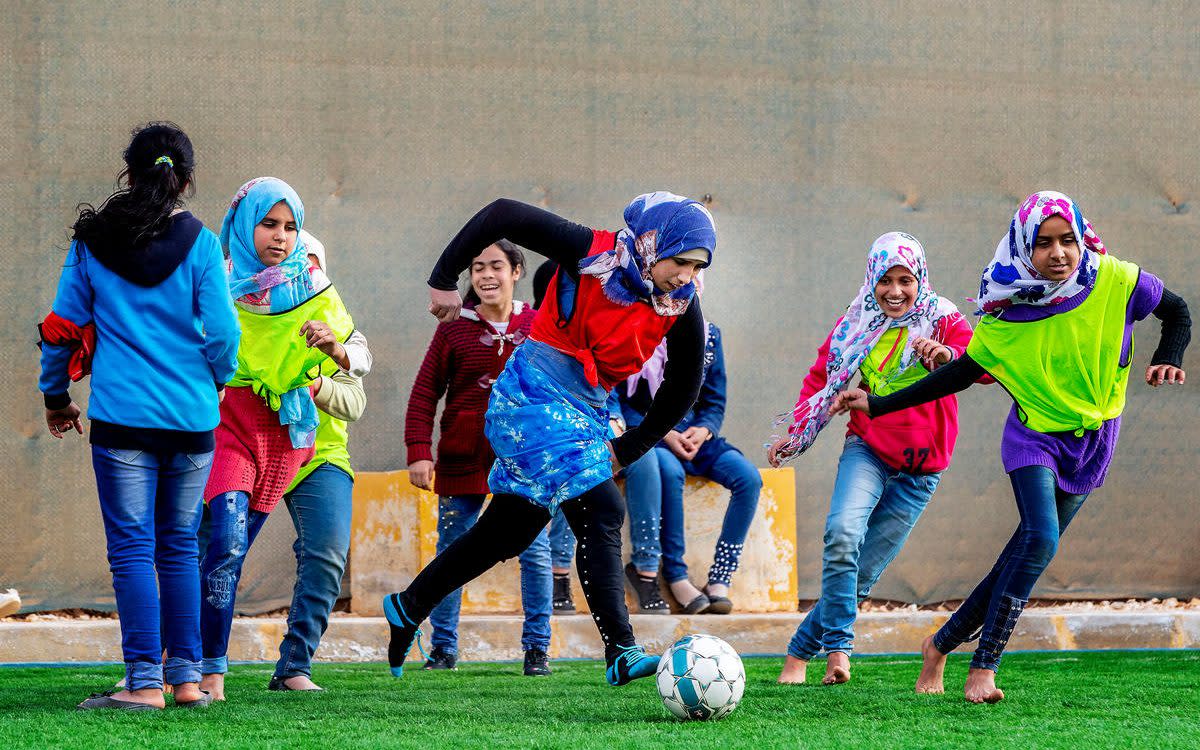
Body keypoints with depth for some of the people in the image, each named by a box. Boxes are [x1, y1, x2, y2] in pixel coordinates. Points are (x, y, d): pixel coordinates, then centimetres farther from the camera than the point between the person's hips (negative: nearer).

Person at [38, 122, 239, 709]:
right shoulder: (199, 244, -2)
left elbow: (63, 327, 4)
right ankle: (187, 676, 12)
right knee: (179, 547, 12)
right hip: (190, 416, 1)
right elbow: (221, 332, -4)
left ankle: (145, 680, -8)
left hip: (121, 415, -1)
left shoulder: (92, 242, 1)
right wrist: (217, 380, 18)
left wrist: (55, 397, 19)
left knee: (132, 548, -1)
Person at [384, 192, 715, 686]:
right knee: (602, 513, -20)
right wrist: (444, 279, -8)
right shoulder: (592, 254, -19)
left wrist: (629, 448, 8)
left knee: (509, 532, 15)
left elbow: (684, 386, 11)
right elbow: (502, 215, -12)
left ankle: (407, 607, 33)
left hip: (587, 412, 7)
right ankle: (621, 653, -22)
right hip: (533, 398, -7)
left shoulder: (681, 307, -4)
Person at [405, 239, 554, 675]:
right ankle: (444, 648, 12)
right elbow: (424, 393, 0)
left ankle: (537, 649, 4)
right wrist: (418, 452, -8)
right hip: (463, 459, 0)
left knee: (535, 551, -3)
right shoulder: (455, 329, 1)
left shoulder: (538, 328, 4)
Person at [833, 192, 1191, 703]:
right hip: (1034, 435, -2)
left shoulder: (1116, 283, -14)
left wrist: (1167, 361, -15)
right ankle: (982, 669, -20)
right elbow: (961, 373, -1)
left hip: (1091, 444, 2)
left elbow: (1177, 313, 4)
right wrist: (878, 405, -2)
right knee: (1040, 539, -24)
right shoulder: (1004, 316, -13)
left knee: (1028, 553, 1)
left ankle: (942, 644, 18)